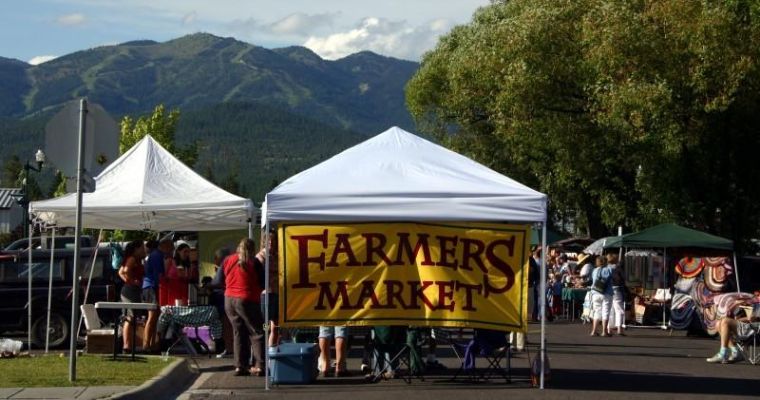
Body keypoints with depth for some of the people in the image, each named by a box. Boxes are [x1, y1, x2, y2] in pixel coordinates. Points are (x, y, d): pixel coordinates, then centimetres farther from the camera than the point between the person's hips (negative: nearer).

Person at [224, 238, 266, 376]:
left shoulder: (228, 260, 6)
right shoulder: (254, 263, -7)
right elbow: (263, 282, -4)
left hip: (229, 300, 5)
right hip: (247, 301, -5)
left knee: (238, 332, 11)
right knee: (257, 332, 1)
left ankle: (240, 366, 7)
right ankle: (260, 366, -8)